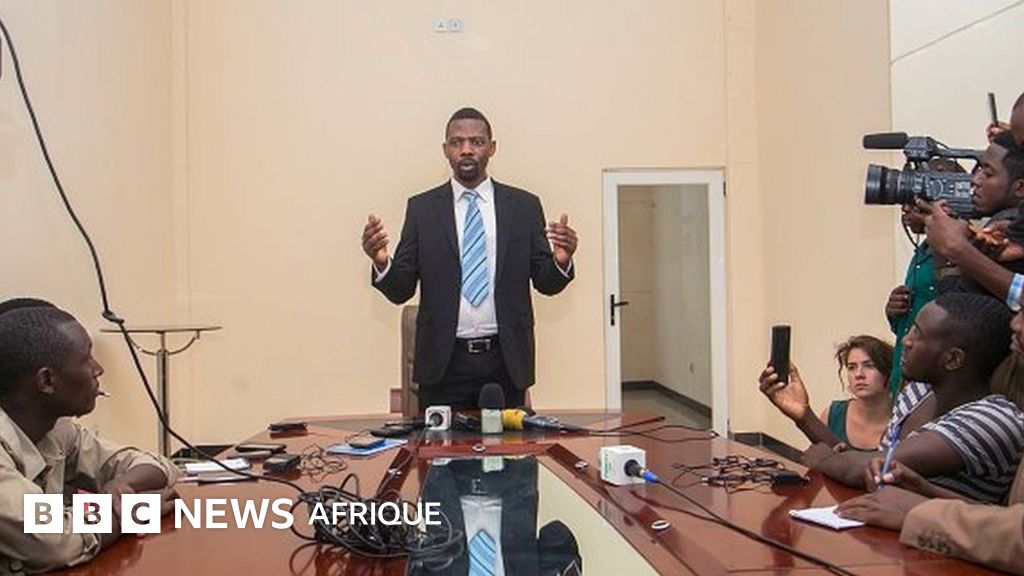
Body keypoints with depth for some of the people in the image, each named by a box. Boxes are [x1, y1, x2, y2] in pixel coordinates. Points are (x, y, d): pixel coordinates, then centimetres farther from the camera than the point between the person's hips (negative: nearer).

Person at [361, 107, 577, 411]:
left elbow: (546, 283, 5)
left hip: (505, 361, 1)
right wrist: (382, 262, -18)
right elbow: (400, 290, 2)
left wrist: (561, 261, -16)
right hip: (443, 361, 0)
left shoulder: (524, 206, 5)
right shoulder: (421, 208, 4)